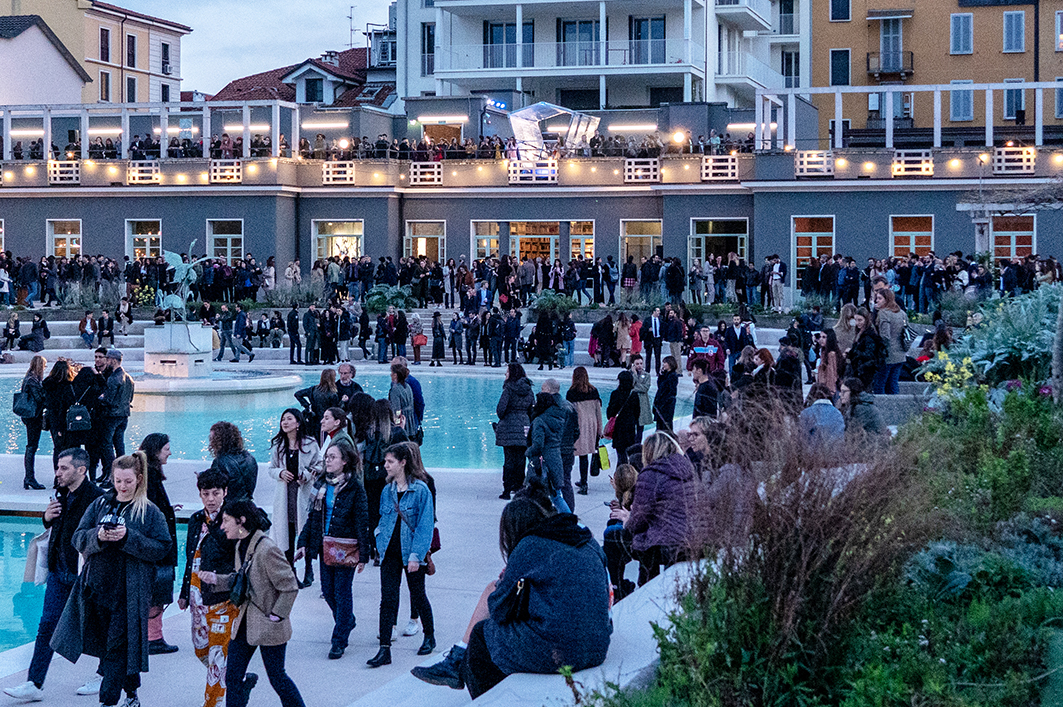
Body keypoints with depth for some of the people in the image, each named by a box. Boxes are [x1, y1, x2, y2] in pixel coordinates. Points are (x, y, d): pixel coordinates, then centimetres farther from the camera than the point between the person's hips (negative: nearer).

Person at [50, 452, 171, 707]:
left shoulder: (150, 512, -2)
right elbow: (78, 539, 5)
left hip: (129, 590, -5)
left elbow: (161, 549, -8)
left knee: (117, 647, -4)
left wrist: (128, 537, -18)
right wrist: (98, 536, -16)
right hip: (97, 586, 5)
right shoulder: (99, 505, 9)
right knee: (105, 642, 13)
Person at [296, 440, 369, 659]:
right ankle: (347, 621, 36)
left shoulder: (355, 488, -10)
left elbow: (362, 523, -10)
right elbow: (313, 516, 14)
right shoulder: (322, 485, 7)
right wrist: (303, 543, 7)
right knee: (328, 591, 11)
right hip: (324, 547, 6)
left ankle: (339, 641, 7)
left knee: (342, 593, 0)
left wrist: (362, 555, -13)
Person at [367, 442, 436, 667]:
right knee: (388, 599, -3)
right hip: (390, 553, 4)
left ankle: (429, 636, 34)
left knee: (417, 596, 11)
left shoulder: (421, 490, -12)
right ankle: (384, 650, -5)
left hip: (412, 553, -4)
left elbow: (425, 526, -13)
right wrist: (381, 543, 6)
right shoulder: (388, 490, 7)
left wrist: (416, 555, -17)